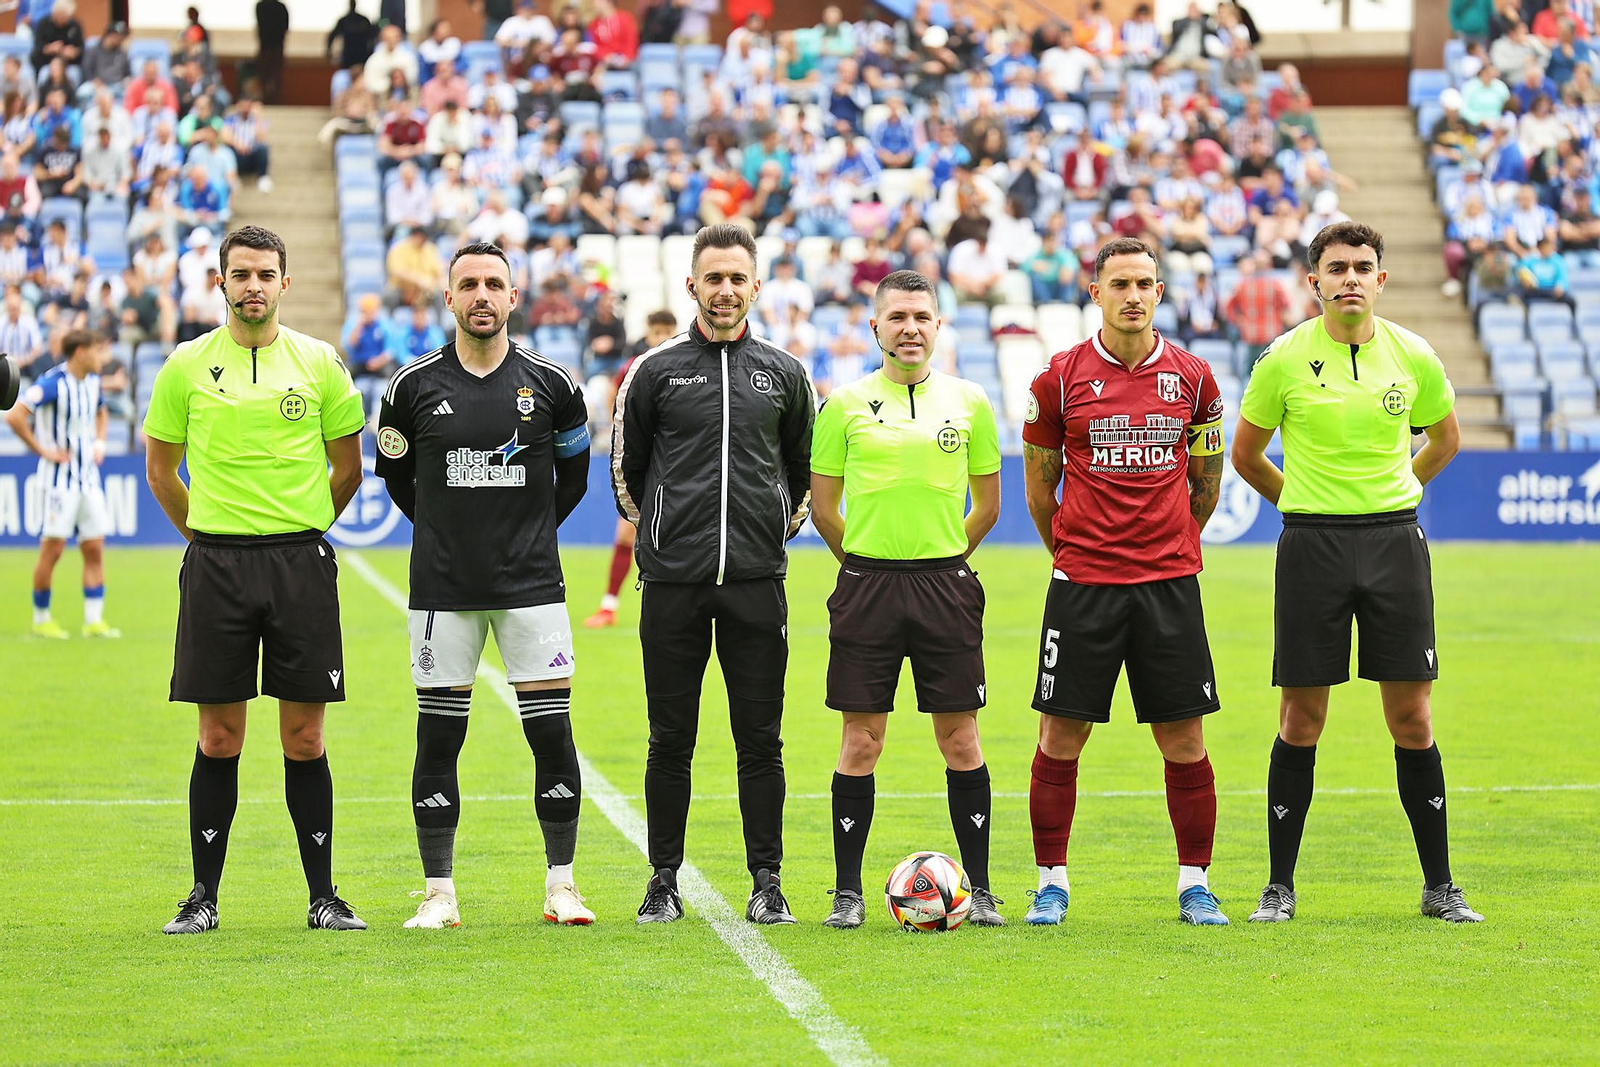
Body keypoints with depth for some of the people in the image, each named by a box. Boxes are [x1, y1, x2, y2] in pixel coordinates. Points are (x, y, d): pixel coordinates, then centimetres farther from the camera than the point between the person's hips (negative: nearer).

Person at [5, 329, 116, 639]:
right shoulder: (53, 383, -16)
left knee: (94, 549, 3)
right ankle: (41, 619, 8)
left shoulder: (93, 381, 9)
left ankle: (94, 620, 6)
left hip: (89, 477, 7)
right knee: (53, 548, -3)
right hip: (59, 477, -7)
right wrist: (42, 450, -18)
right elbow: (14, 415, -23)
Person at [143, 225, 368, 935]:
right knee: (219, 738, 2)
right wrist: (209, 535, 12)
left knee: (304, 737, 2)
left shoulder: (319, 363, 4)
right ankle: (204, 897, 9)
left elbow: (347, 466, 13)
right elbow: (160, 469, 13)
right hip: (216, 564, 0)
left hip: (301, 562, 0)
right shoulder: (187, 366, 3)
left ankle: (323, 896, 8)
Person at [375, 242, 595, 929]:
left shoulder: (551, 384, 1)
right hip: (442, 587, 0)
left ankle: (561, 889, 8)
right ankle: (438, 892, 8)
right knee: (438, 738, 1)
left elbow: (573, 471, 16)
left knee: (552, 734, -1)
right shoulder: (415, 385, 0)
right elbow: (394, 473, 15)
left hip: (531, 583, 0)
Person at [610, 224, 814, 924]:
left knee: (760, 740, 1)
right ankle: (664, 881, 10)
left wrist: (786, 523, 11)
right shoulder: (655, 372, 3)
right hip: (672, 580, -1)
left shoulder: (783, 373, 8)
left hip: (757, 579, 1)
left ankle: (767, 882, 7)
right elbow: (625, 467, 12)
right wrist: (656, 531, 9)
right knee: (670, 741, 2)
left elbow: (808, 466, 20)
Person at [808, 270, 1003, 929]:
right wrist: (869, 564, 10)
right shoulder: (846, 404, 3)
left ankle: (979, 890, 7)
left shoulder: (968, 402, 6)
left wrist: (939, 560, 11)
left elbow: (987, 506, 12)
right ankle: (848, 892, 7)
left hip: (946, 584, 1)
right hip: (866, 586, -1)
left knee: (960, 739, 1)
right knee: (860, 741, 0)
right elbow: (823, 507, 9)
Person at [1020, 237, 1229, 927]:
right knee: (1061, 735, -1)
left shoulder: (1192, 377, 4)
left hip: (1170, 581, 1)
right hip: (1082, 582, -1)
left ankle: (1195, 883, 11)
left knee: (1184, 739, 1)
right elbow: (1038, 482, 11)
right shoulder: (1062, 377, 0)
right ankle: (1051, 883, 11)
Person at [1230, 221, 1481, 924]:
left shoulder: (1413, 357, 2)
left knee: (1412, 719, 1)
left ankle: (1439, 886, 9)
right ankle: (1280, 886, 9)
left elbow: (1445, 438, 21)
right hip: (1312, 545, -1)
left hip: (1395, 541, 1)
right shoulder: (1284, 360, -4)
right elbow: (1245, 453, 10)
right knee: (1301, 719, 0)